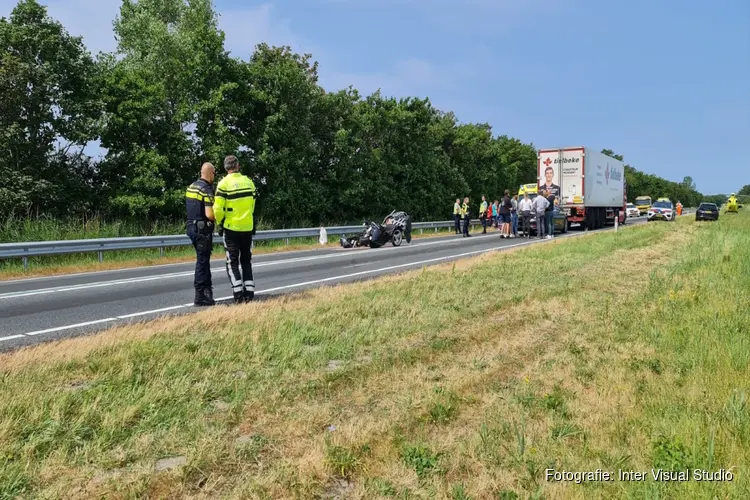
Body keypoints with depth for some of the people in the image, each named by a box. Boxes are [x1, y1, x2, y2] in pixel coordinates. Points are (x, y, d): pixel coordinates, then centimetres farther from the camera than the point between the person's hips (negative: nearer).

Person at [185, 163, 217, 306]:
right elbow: (209, 214, -22)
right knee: (202, 261, -3)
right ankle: (200, 297, 2)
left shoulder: (191, 187, 11)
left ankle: (207, 288, 26)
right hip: (203, 229, -8)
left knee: (203, 259, 18)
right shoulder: (207, 189, -16)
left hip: (191, 226, 8)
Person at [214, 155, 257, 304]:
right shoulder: (249, 182, 3)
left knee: (232, 262, 5)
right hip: (247, 227, 4)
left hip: (231, 228, -4)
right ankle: (249, 293, 11)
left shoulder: (224, 184, -10)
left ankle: (238, 295, -1)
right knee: (246, 260, 14)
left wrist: (220, 222, 4)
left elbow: (218, 209, -14)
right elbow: (252, 205, 6)